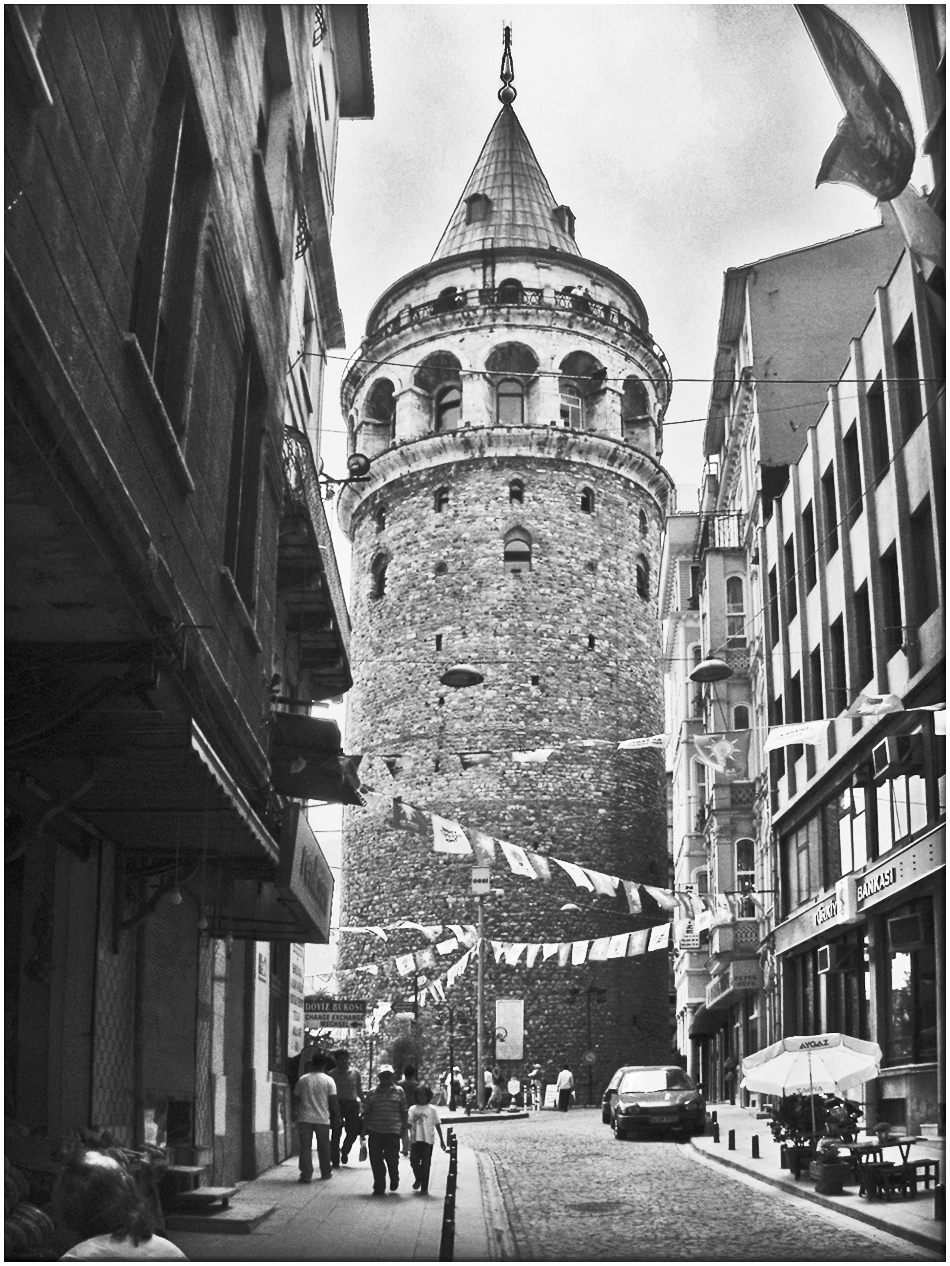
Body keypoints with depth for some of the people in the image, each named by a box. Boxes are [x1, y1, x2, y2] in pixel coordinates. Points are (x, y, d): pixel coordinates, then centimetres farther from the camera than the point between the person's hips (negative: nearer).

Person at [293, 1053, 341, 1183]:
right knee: (323, 1147, 13)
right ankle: (326, 1173, 21)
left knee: (305, 1147, 3)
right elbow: (333, 1100, -6)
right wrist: (336, 1117, 2)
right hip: (322, 1118, 0)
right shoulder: (328, 1080, -2)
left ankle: (306, 1174, -3)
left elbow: (296, 1098, 6)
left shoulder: (303, 1079, 2)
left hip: (304, 1118, 0)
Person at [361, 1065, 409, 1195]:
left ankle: (394, 1180, 27)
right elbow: (366, 1112, 11)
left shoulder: (399, 1092, 6)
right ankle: (379, 1188, 13)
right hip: (375, 1131, 2)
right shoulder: (372, 1093, 7)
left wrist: (404, 1129, 5)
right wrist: (365, 1129, 7)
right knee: (376, 1161, 1)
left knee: (392, 1159, -4)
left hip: (393, 1131, -2)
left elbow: (404, 1112, 8)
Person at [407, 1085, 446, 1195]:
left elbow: (437, 1125, 5)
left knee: (425, 1164, 1)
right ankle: (418, 1179, 29)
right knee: (414, 1161, -1)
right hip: (415, 1139, 2)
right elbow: (410, 1124, 7)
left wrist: (441, 1140, 4)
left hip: (428, 1140, -2)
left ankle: (424, 1187, 11)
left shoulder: (432, 1110, 2)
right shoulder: (413, 1109, 6)